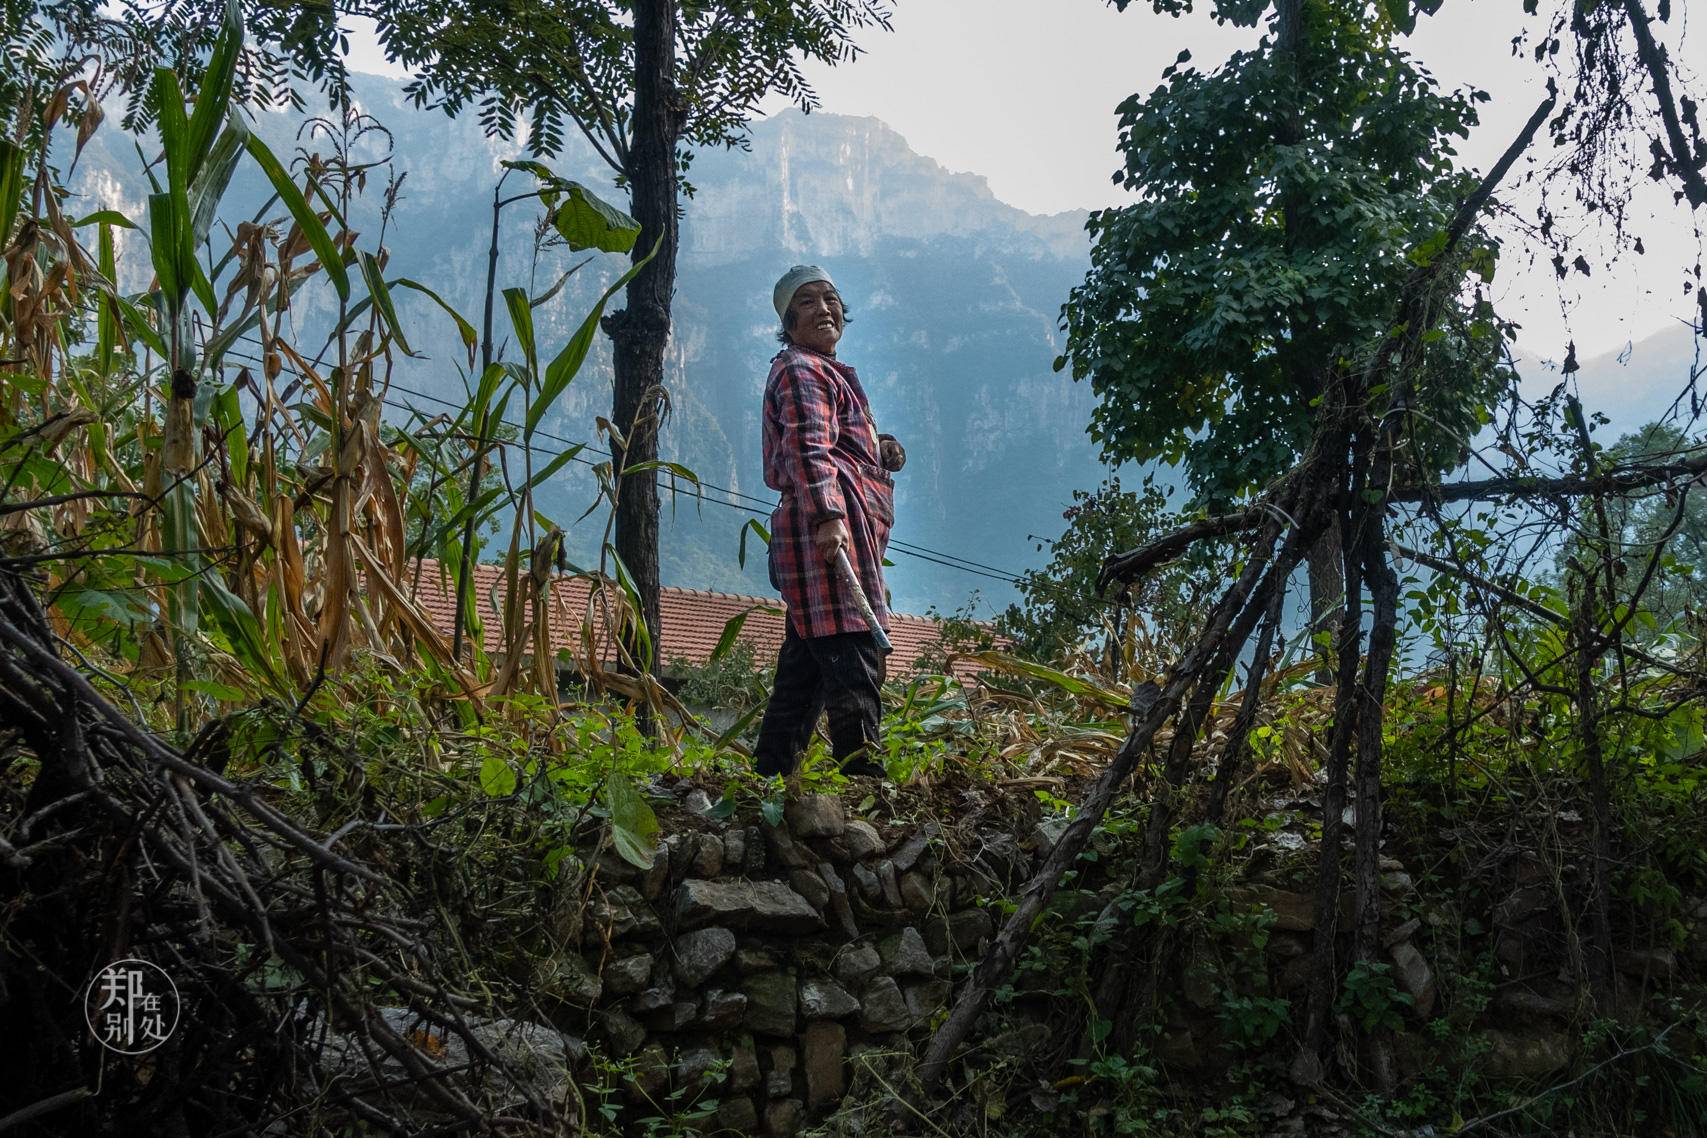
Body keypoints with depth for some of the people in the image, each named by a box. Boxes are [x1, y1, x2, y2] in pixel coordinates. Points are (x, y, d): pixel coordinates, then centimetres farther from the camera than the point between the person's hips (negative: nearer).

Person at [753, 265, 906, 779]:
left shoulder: (824, 370, 29)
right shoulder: (799, 370, -4)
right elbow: (808, 448, -18)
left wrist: (879, 452, 15)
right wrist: (828, 514, -30)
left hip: (835, 528, 11)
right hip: (829, 530, -11)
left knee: (805, 667, 12)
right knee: (853, 658, -15)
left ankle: (770, 774, 17)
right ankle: (861, 771, -16)